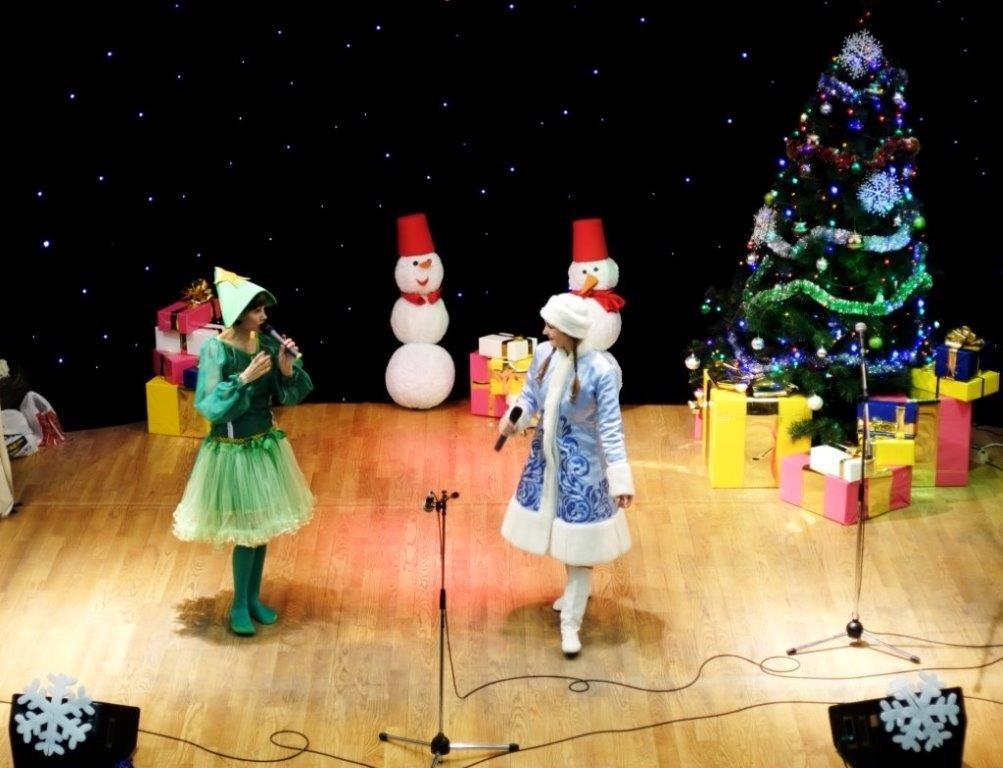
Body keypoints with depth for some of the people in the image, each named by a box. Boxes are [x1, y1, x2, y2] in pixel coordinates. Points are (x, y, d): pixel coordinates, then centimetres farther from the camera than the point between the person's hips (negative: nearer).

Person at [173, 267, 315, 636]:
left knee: (262, 525, 15)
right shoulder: (216, 350, -20)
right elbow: (210, 407, -23)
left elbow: (291, 395, 2)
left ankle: (254, 598, 32)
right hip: (232, 451, -6)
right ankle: (239, 606, 19)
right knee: (246, 529, 2)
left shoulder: (267, 343, -3)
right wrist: (244, 379, -31)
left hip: (266, 446, 6)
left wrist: (288, 369, -17)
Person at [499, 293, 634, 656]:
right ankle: (580, 588, 47)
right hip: (546, 454, 6)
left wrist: (620, 479, -24)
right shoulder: (544, 354, -8)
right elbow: (530, 395, 6)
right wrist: (514, 417, -16)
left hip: (581, 462, -6)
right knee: (558, 528, 22)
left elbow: (611, 428, -21)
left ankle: (570, 624, 7)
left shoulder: (600, 370, -25)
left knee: (578, 537, 1)